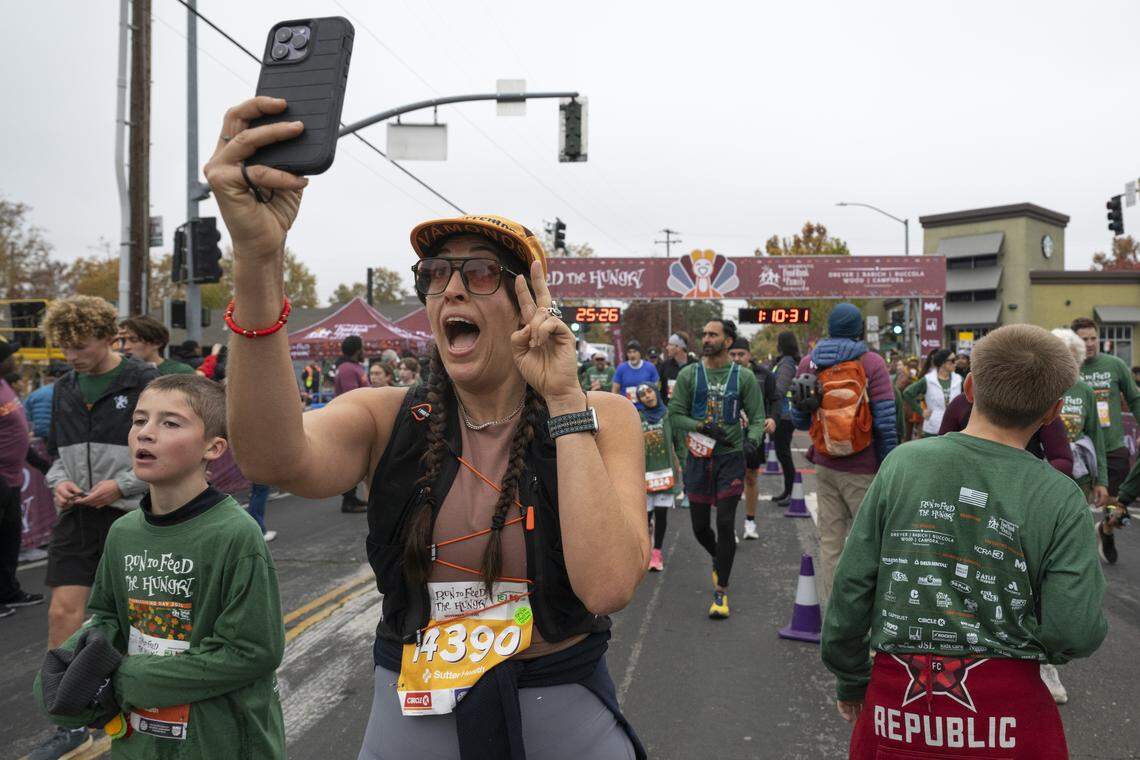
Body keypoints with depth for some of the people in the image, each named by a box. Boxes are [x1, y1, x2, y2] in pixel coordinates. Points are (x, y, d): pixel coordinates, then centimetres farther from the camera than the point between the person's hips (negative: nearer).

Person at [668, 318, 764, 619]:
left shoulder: (744, 376, -1)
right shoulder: (689, 374, 1)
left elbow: (757, 417, 1)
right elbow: (675, 414, -1)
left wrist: (752, 439, -20)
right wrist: (705, 428, -15)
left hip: (731, 458, -2)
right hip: (698, 458, 2)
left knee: (725, 523, -7)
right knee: (700, 526, 9)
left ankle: (721, 592, 4)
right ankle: (719, 559, 42)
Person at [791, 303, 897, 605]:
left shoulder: (808, 362, 4)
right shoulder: (871, 363, -8)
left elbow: (800, 420, 9)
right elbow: (886, 421, -13)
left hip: (825, 466, 4)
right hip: (863, 468, -4)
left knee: (830, 540, 10)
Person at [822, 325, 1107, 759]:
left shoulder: (903, 464, -8)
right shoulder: (1060, 498, -10)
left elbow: (852, 586, -5)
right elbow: (1076, 633, -13)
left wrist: (849, 679, 9)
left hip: (898, 700, 1)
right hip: (1007, 704, 0)